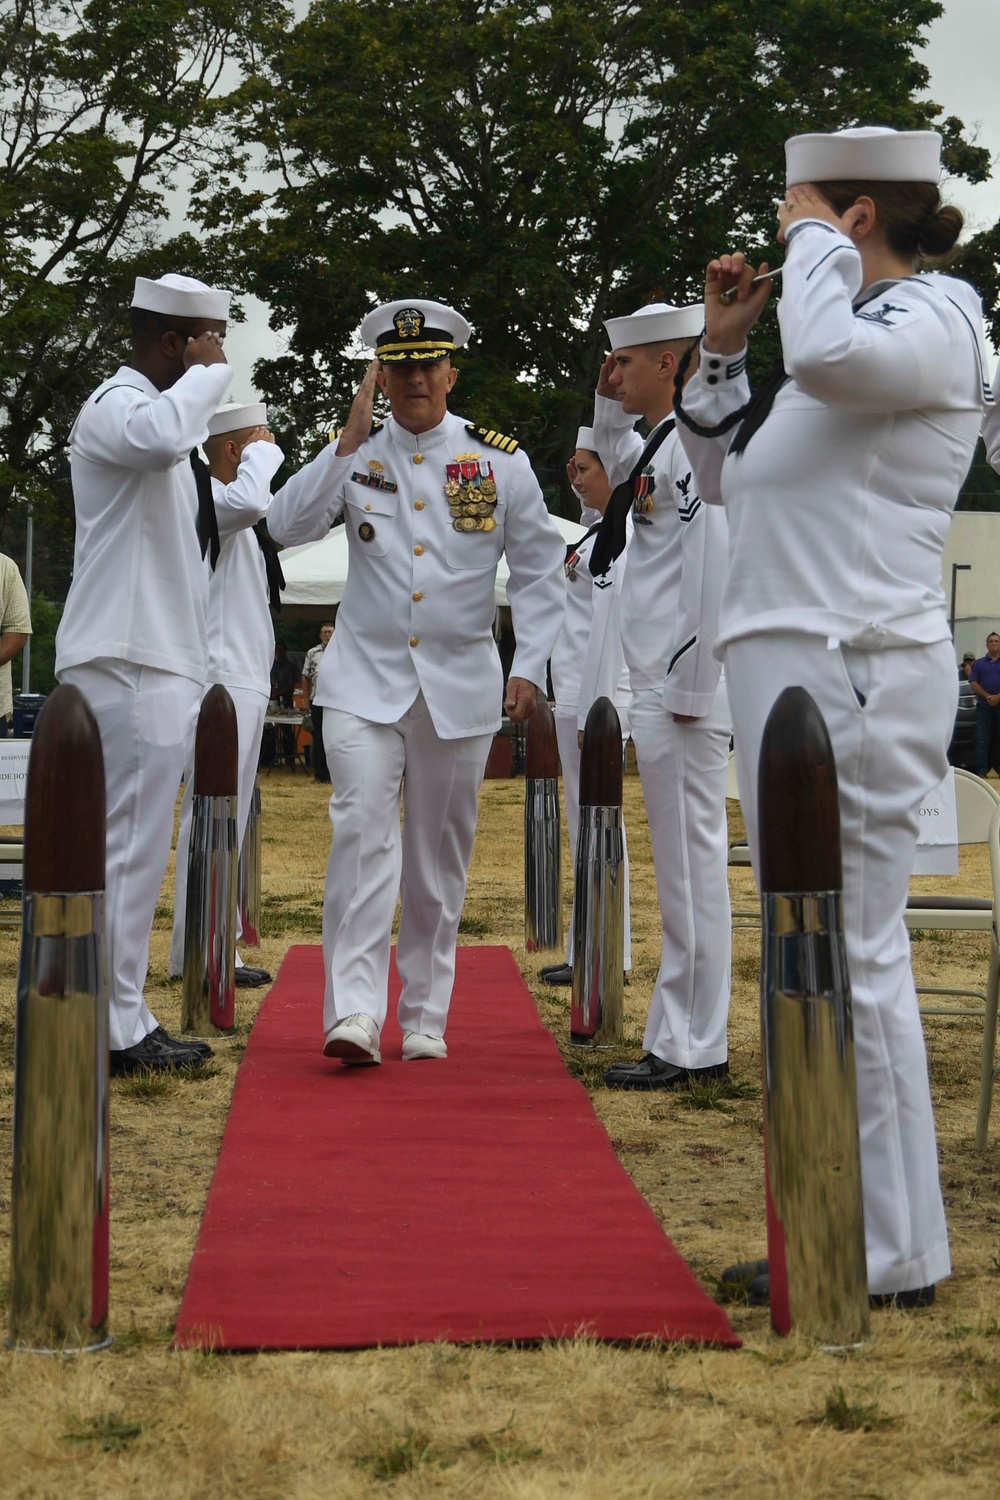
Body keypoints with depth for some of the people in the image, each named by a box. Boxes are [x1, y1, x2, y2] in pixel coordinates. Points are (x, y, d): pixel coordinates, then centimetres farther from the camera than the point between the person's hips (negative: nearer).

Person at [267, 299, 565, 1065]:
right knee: (363, 832, -16)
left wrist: (528, 667, -2)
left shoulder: (499, 461, 1)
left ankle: (425, 1016, 16)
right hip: (365, 679, -1)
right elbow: (288, 525, -10)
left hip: (461, 686, 1)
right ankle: (355, 1010, -21)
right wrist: (350, 441, -14)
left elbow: (540, 568, 6)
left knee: (440, 852, 7)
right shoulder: (354, 453, 3)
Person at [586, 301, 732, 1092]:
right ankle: (687, 1038, 19)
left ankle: (691, 1049, -1)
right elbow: (617, 467, 39)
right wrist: (610, 404, 22)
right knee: (686, 863, 12)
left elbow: (713, 567, -20)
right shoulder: (657, 445, 16)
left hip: (684, 691, -10)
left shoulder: (692, 444, -13)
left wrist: (688, 685, -19)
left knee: (692, 863, -5)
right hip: (662, 690, 10)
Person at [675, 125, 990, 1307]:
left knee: (848, 957, -8)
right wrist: (722, 344, 18)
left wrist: (818, 242, -11)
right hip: (787, 668, 10)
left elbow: (831, 354, -30)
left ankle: (886, 1258, -1)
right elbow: (721, 475, 29)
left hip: (852, 674, -10)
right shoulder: (848, 331, 22)